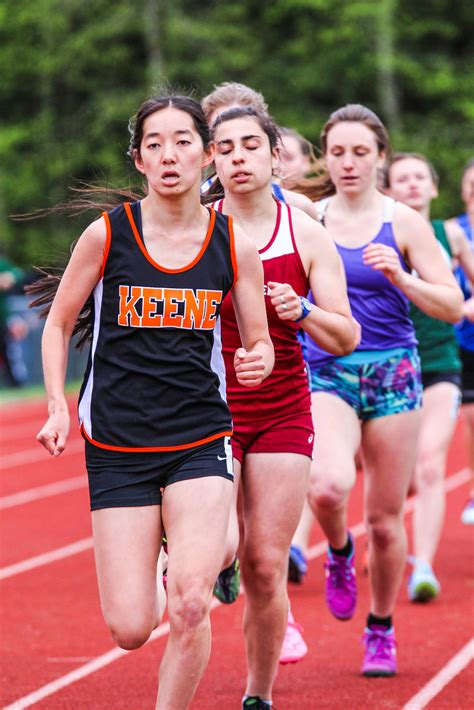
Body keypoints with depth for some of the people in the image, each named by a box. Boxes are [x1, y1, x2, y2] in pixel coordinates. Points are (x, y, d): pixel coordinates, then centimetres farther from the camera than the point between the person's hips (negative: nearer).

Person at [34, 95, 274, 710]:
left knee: (190, 606, -19)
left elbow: (259, 341, 9)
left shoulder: (236, 246, -1)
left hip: (201, 440, 0)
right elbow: (59, 323, 8)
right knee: (130, 629, -3)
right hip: (116, 446, 0)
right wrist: (58, 408, -3)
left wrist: (258, 361, -14)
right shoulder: (106, 235, -4)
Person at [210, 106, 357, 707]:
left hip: (282, 414, 0)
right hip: (209, 406, 0)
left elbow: (346, 339, 2)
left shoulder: (308, 237, 3)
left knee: (265, 567, -3)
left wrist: (302, 310, -16)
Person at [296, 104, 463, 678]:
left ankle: (381, 629, 27)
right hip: (325, 373, 0)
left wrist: (401, 279, -17)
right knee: (328, 486, -28)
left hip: (392, 374, 0)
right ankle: (338, 555, 7)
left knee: (385, 518, 5)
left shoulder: (403, 223, 0)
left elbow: (452, 307, -2)